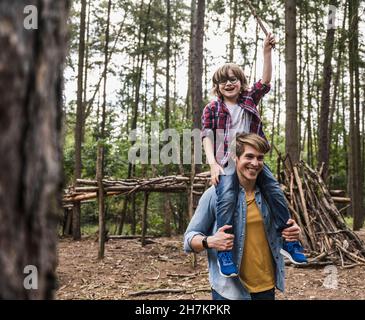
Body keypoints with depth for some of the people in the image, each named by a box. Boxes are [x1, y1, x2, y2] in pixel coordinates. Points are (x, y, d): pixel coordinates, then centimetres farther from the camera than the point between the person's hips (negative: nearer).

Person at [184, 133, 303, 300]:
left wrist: (291, 233, -5)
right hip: (229, 290, -4)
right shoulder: (216, 194, -12)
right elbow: (189, 238, -9)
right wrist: (209, 241, -28)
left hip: (267, 287, 4)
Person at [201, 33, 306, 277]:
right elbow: (207, 136, -1)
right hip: (226, 162, -3)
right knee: (227, 197, -25)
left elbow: (266, 81, 3)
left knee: (275, 191, -6)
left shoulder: (250, 99, 15)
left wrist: (267, 52, -9)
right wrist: (213, 163, -15)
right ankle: (224, 251, -19)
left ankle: (288, 240, 8)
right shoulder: (212, 109, 7)